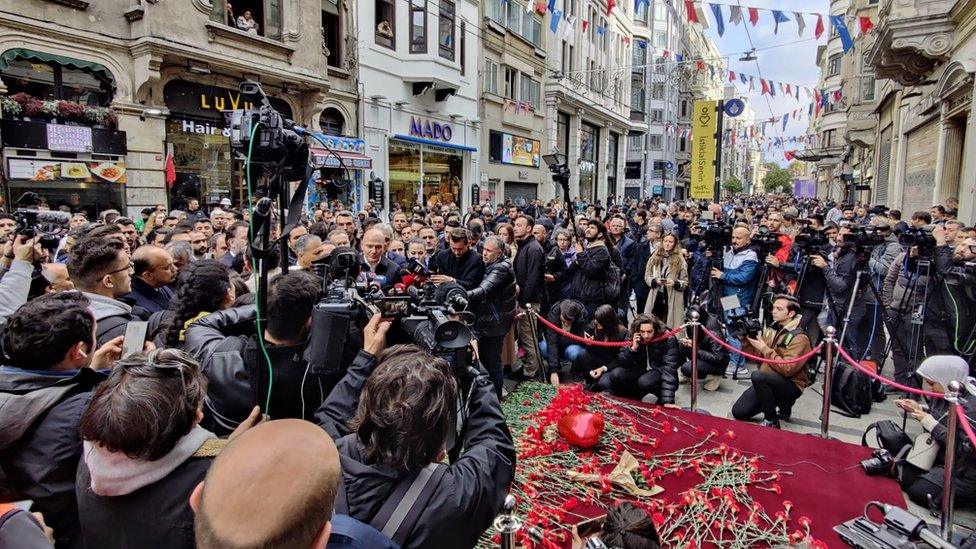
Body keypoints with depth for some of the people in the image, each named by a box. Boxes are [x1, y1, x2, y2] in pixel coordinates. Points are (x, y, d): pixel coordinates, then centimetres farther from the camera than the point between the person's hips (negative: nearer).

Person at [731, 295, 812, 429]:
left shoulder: (799, 338, -16)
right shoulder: (770, 330, 5)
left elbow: (787, 369, -26)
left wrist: (766, 349, -24)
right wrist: (745, 341, -4)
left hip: (790, 385, -7)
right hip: (766, 382, 7)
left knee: (758, 375, -36)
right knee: (738, 412, -4)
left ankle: (771, 421, -17)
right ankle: (779, 405, 18)